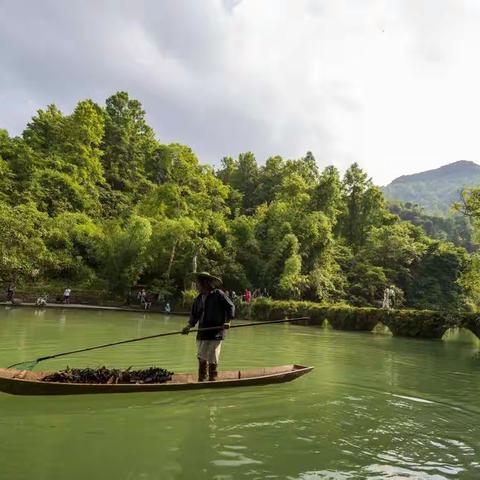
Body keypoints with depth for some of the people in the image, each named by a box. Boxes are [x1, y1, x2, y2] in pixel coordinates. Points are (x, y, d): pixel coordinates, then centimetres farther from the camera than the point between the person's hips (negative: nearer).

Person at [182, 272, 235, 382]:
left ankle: (212, 381, 11)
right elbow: (194, 314, 16)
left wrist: (227, 321, -16)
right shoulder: (199, 299, 13)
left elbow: (231, 307, -6)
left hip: (215, 333, -6)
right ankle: (201, 380, 20)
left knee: (212, 360, -1)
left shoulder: (218, 294, -6)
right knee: (201, 358, 9)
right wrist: (189, 326, 1)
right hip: (202, 333, 6)